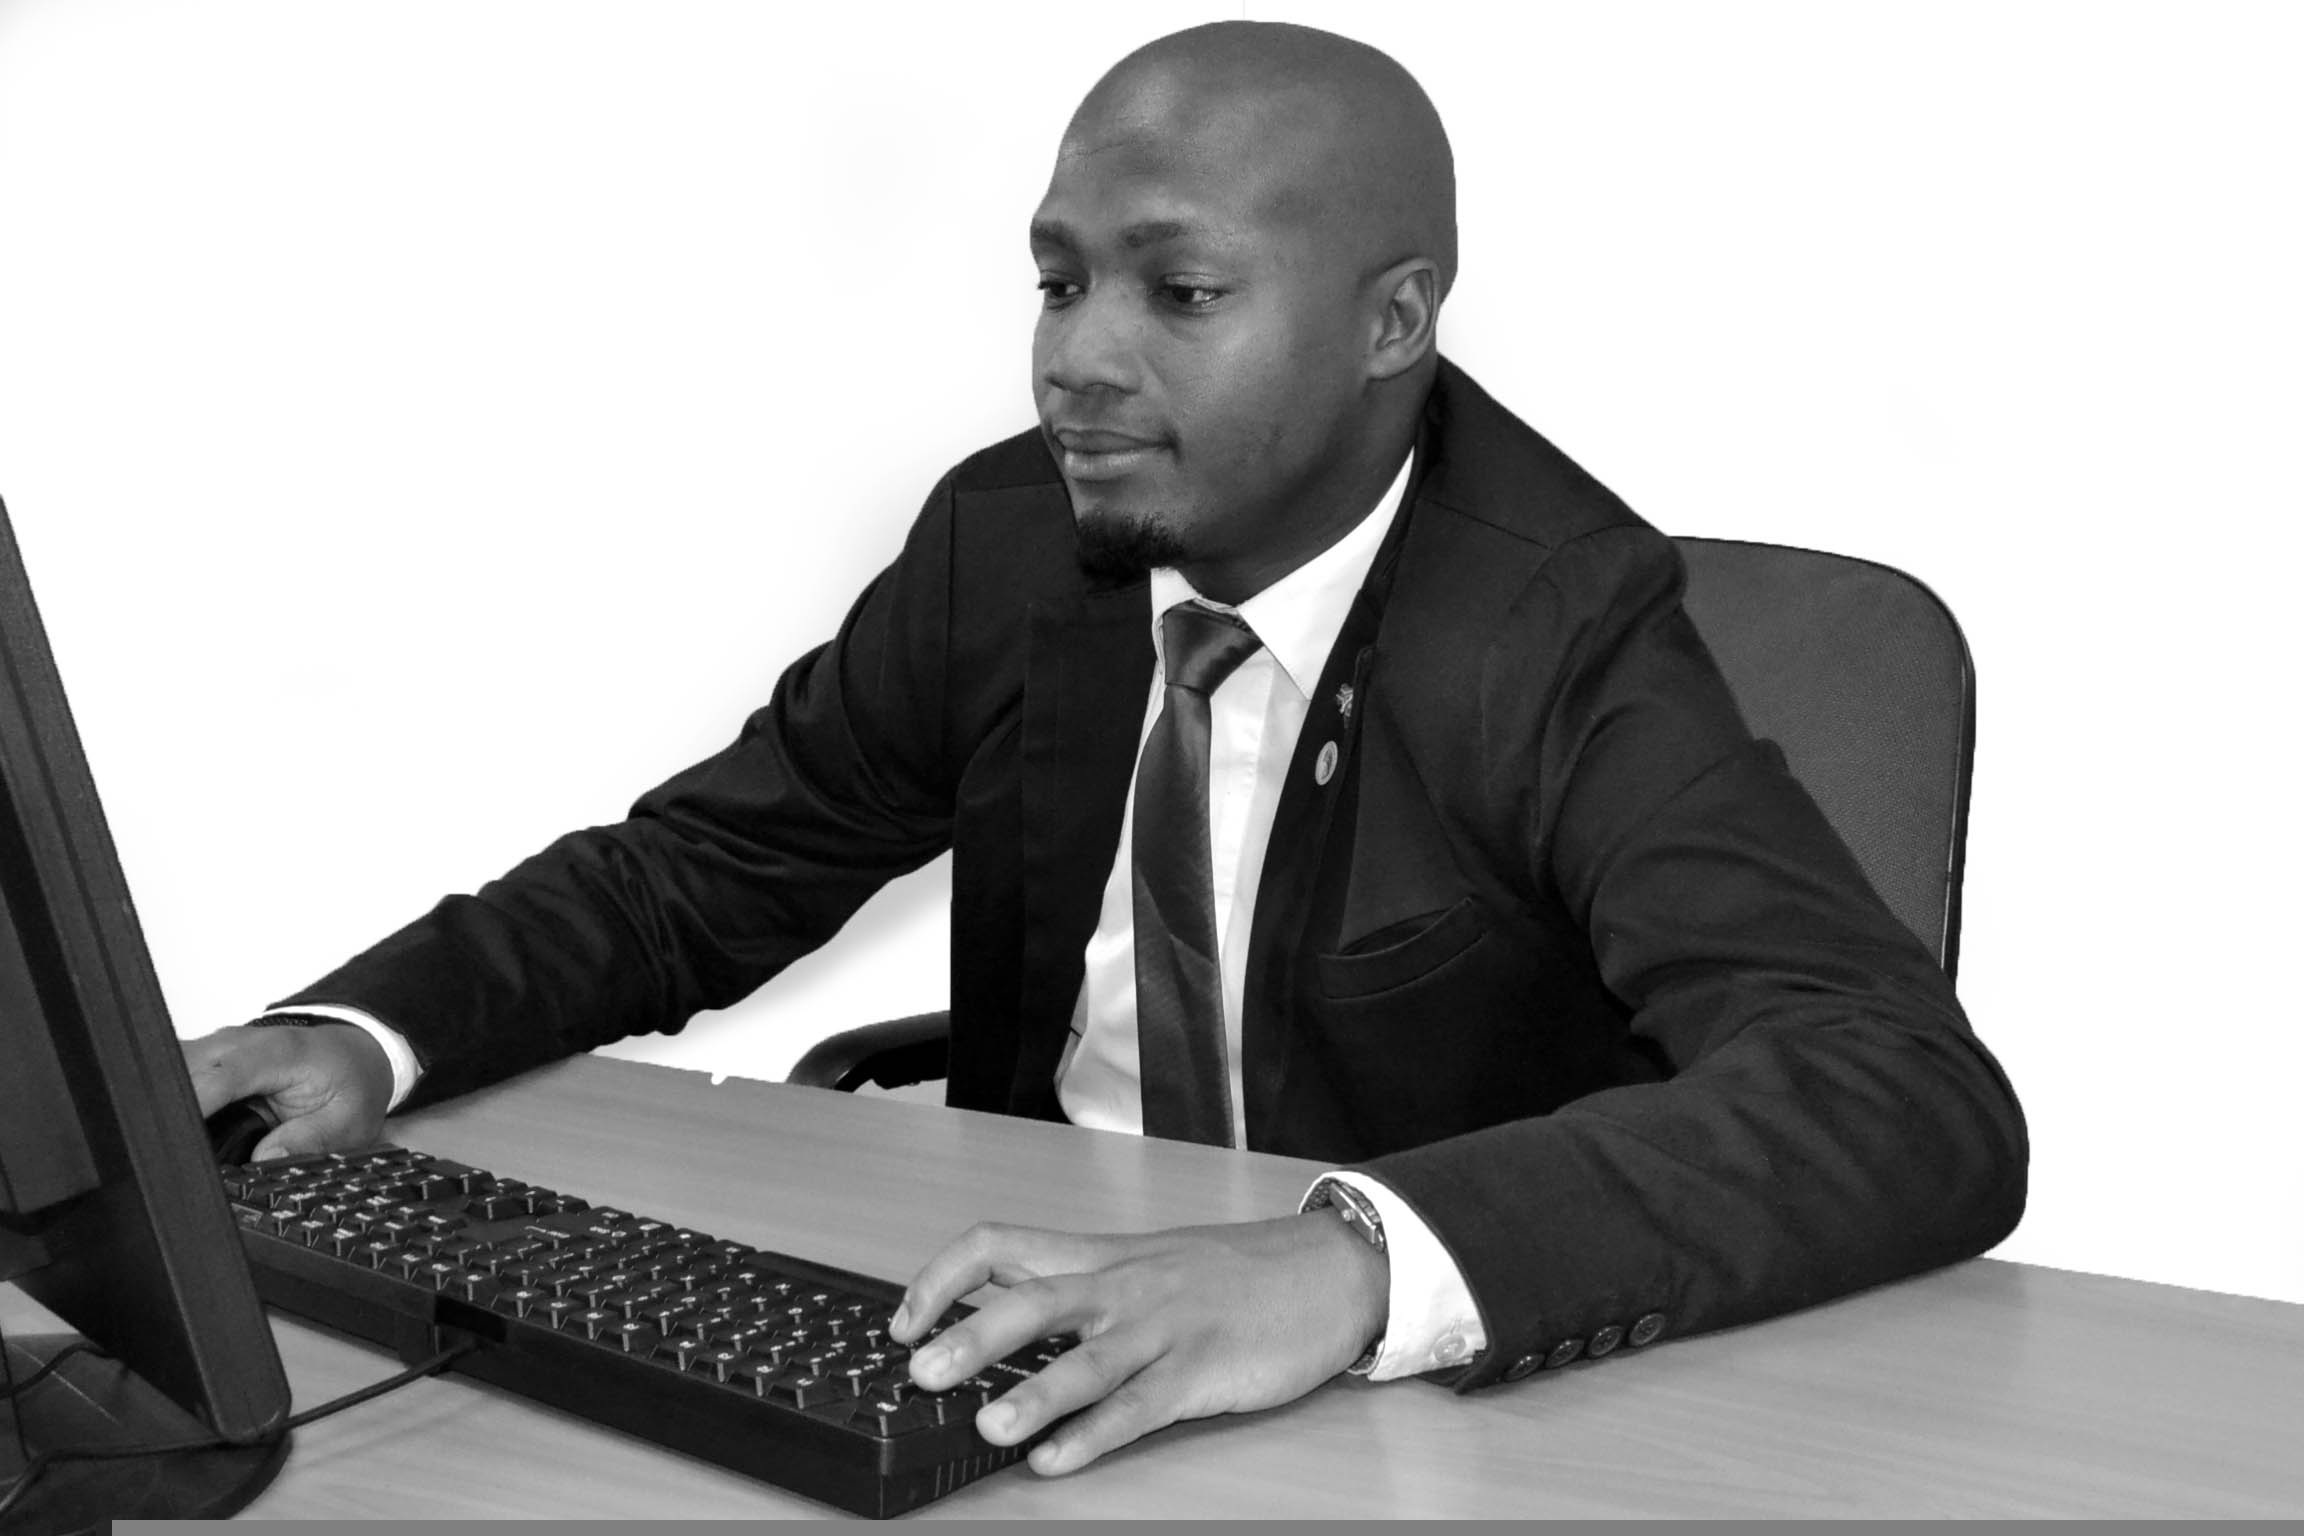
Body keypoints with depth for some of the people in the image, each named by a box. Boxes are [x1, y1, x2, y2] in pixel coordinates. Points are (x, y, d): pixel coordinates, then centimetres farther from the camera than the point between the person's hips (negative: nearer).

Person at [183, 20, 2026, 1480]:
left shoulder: (1558, 633, -18)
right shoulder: (1009, 539, -3)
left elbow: (1929, 1103, -30)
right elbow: (701, 868, 8)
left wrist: (1353, 1264, -44)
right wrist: (372, 1032, -11)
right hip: (1047, 1357, 4)